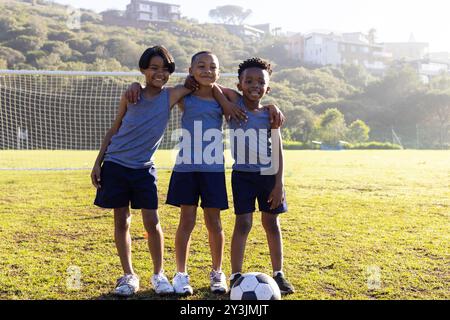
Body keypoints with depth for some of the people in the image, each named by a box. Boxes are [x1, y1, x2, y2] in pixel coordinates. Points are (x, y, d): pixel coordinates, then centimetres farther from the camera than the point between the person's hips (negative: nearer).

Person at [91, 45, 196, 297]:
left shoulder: (172, 96, -6)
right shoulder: (131, 95, -2)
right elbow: (114, 130, 6)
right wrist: (98, 163, 5)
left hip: (144, 169, -1)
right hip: (115, 165, 1)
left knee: (152, 222, -4)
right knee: (122, 221, 5)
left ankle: (159, 274, 14)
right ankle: (129, 275, 17)